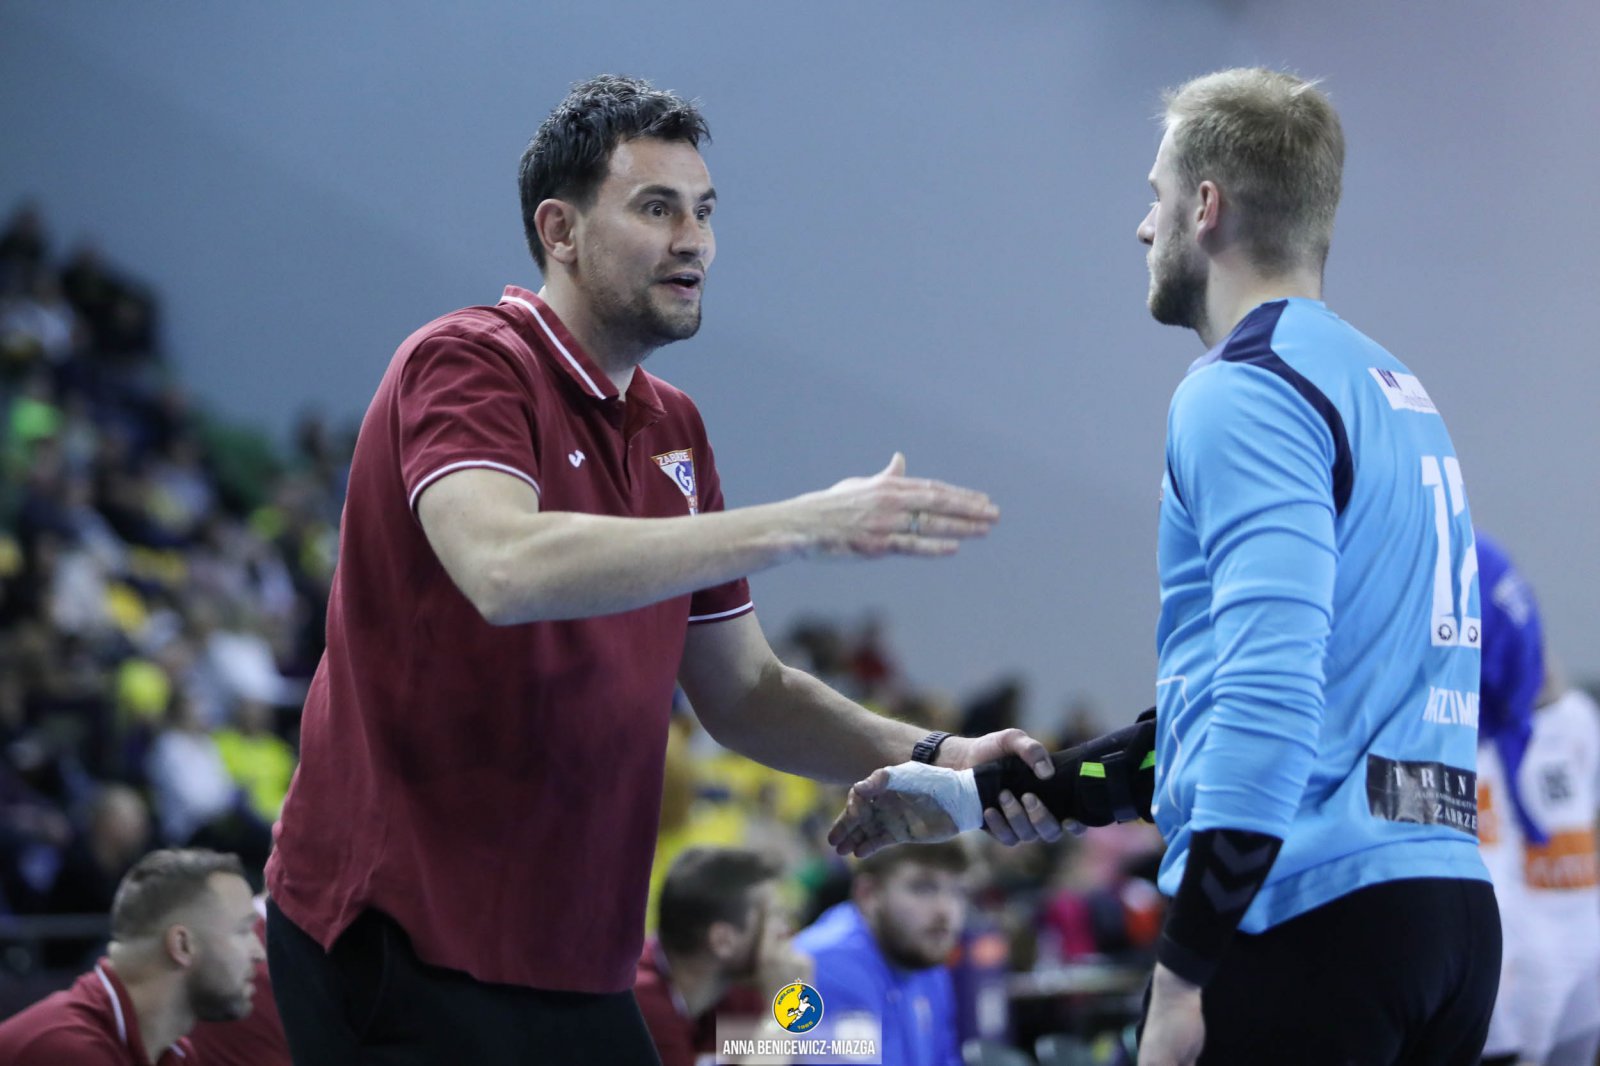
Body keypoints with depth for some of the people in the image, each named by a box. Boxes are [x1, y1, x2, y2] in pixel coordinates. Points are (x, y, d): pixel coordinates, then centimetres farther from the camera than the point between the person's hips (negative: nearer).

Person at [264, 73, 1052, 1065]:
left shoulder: (672, 428, 14)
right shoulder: (467, 363, -12)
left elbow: (744, 692, 18)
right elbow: (506, 568, -32)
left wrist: (932, 756, 0)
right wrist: (805, 525, -32)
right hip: (404, 940, -8)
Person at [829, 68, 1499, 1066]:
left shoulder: (1245, 392, -8)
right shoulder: (1403, 396, 21)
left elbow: (1273, 691, -21)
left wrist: (1185, 967, -21)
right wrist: (987, 795, 29)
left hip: (1311, 917, -9)